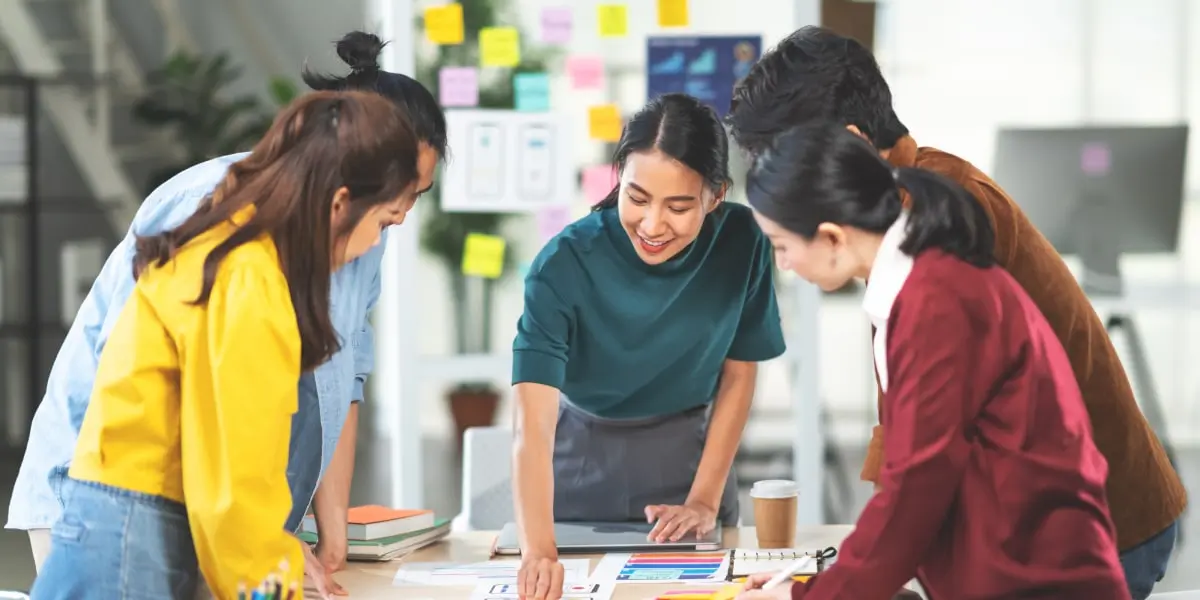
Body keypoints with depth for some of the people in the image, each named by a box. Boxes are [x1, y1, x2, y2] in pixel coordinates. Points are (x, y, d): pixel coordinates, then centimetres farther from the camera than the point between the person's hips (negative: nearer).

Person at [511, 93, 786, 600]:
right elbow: (532, 427, -35)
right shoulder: (564, 266, -27)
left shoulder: (741, 244, -19)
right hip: (583, 464, -2)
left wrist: (706, 501, -7)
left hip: (690, 456, 2)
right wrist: (537, 551, -49)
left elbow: (738, 375, -4)